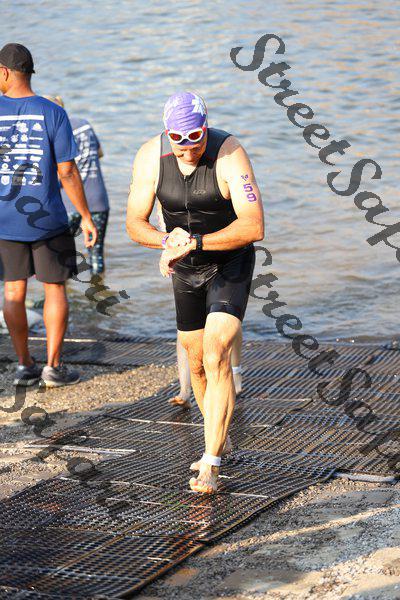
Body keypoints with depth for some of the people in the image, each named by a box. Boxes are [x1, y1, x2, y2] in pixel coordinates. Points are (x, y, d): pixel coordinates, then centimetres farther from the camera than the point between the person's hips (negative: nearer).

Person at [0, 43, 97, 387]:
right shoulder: (53, 114, -8)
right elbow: (67, 172, -10)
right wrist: (86, 217, -2)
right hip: (46, 218, -1)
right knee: (55, 289, 9)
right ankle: (53, 366, 7)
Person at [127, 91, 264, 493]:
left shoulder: (229, 155, -25)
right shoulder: (150, 157, -14)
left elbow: (254, 227, -31)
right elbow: (134, 223, -8)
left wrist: (194, 243, -39)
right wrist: (168, 241, -29)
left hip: (230, 262, -5)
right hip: (186, 269, 5)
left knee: (216, 358, -19)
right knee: (196, 363, 15)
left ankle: (210, 465, -18)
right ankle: (219, 439, 39)